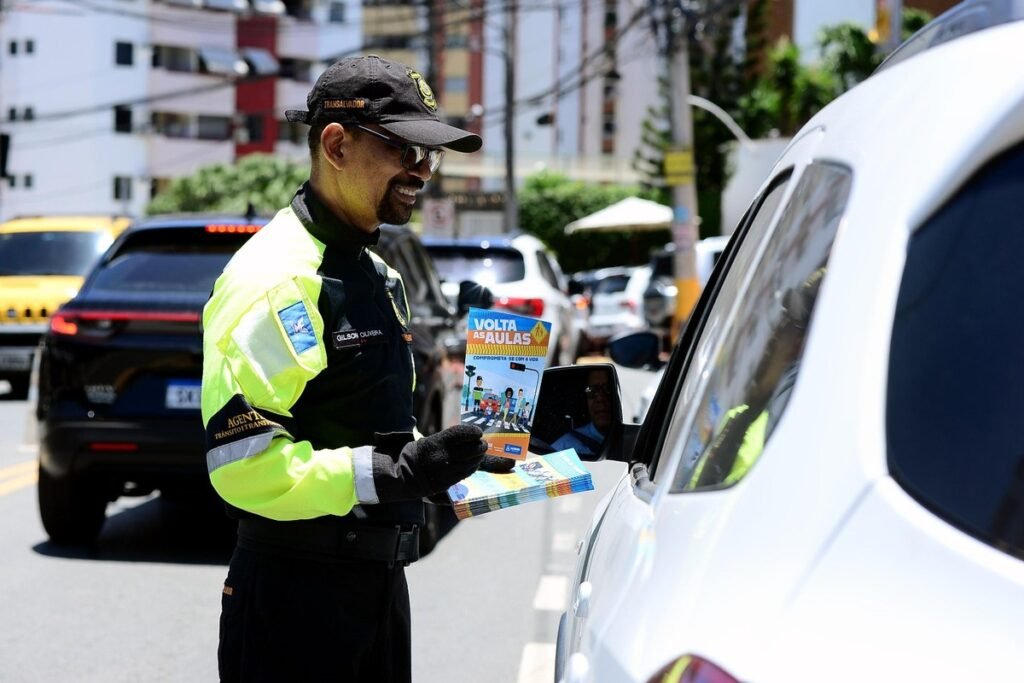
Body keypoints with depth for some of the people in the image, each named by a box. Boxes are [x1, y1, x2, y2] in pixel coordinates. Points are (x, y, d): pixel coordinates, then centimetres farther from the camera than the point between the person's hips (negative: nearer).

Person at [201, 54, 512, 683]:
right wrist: (397, 473, -27)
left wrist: (435, 457, 6)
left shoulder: (378, 275, 15)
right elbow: (243, 460, -25)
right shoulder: (276, 277, -17)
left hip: (378, 580, 9)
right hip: (295, 596, -9)